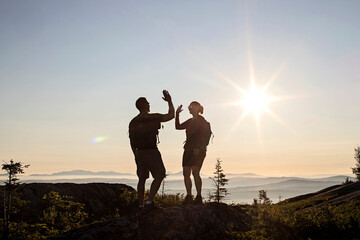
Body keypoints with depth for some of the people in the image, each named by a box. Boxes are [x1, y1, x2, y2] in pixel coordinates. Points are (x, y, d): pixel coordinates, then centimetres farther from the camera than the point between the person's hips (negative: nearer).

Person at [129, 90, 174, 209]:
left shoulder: (133, 122, 10)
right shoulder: (153, 117, -8)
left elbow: (132, 141, 12)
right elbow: (171, 115, -6)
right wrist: (169, 101, 5)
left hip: (139, 152, 6)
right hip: (151, 151, -6)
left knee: (142, 178, 11)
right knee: (159, 175, -1)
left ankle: (141, 205, 12)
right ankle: (149, 201, -12)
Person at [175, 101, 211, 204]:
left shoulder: (201, 120, -3)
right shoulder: (190, 121, 20)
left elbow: (203, 135, -11)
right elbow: (178, 126, 22)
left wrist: (197, 148, -19)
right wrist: (177, 114, 12)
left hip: (198, 150, -8)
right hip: (188, 149, 8)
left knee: (195, 172, -12)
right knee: (186, 173, 3)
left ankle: (199, 197, -7)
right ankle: (188, 197, 7)